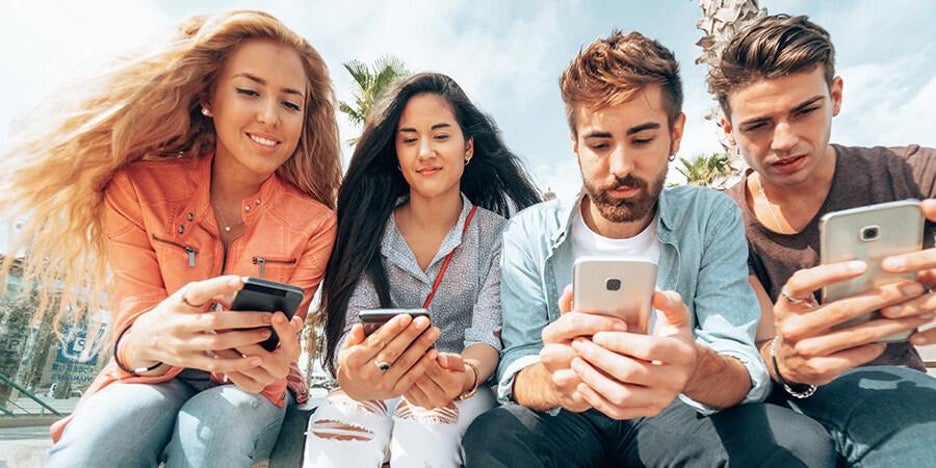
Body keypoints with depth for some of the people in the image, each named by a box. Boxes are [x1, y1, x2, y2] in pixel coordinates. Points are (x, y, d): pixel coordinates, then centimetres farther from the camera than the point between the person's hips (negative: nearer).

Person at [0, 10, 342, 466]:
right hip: (155, 376, 1)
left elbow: (282, 340, -12)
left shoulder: (313, 223, -12)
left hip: (249, 388, 0)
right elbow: (134, 323, -15)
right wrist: (146, 343, -42)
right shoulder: (139, 188, -10)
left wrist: (271, 365, -39)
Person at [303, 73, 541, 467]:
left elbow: (488, 335, -12)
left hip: (461, 391, 0)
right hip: (377, 388, 1)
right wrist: (351, 375, -38)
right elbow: (354, 326, -12)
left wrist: (465, 376, -38)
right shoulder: (370, 228, -1)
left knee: (425, 434, -33)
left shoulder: (498, 234, -4)